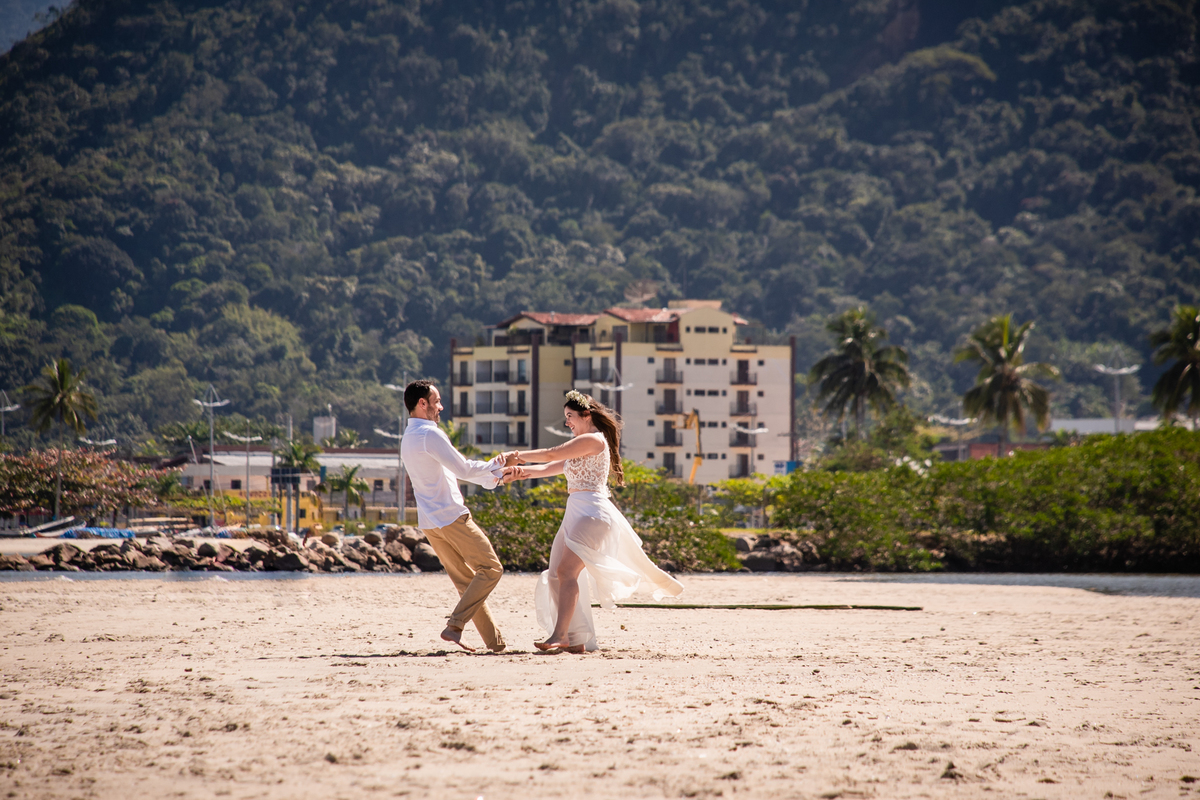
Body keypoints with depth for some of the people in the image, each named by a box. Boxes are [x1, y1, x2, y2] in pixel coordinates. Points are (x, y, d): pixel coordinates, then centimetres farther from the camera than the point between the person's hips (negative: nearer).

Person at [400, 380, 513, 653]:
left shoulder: (407, 439, 18)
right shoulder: (429, 434, -13)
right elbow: (462, 469, -14)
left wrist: (489, 474, 25)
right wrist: (493, 466, 4)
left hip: (429, 522, 9)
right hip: (451, 516, -9)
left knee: (466, 581, 11)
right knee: (490, 569, -3)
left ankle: (495, 641, 10)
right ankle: (455, 626, -14)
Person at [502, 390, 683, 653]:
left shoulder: (593, 440, -7)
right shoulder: (582, 447, 24)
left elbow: (552, 455, -9)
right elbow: (551, 468, 19)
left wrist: (519, 456, 3)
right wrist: (521, 472, 3)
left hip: (591, 511, -10)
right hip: (575, 512, 10)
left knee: (567, 570, -21)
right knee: (557, 574, 3)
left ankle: (559, 636, -29)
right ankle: (576, 640, 3)